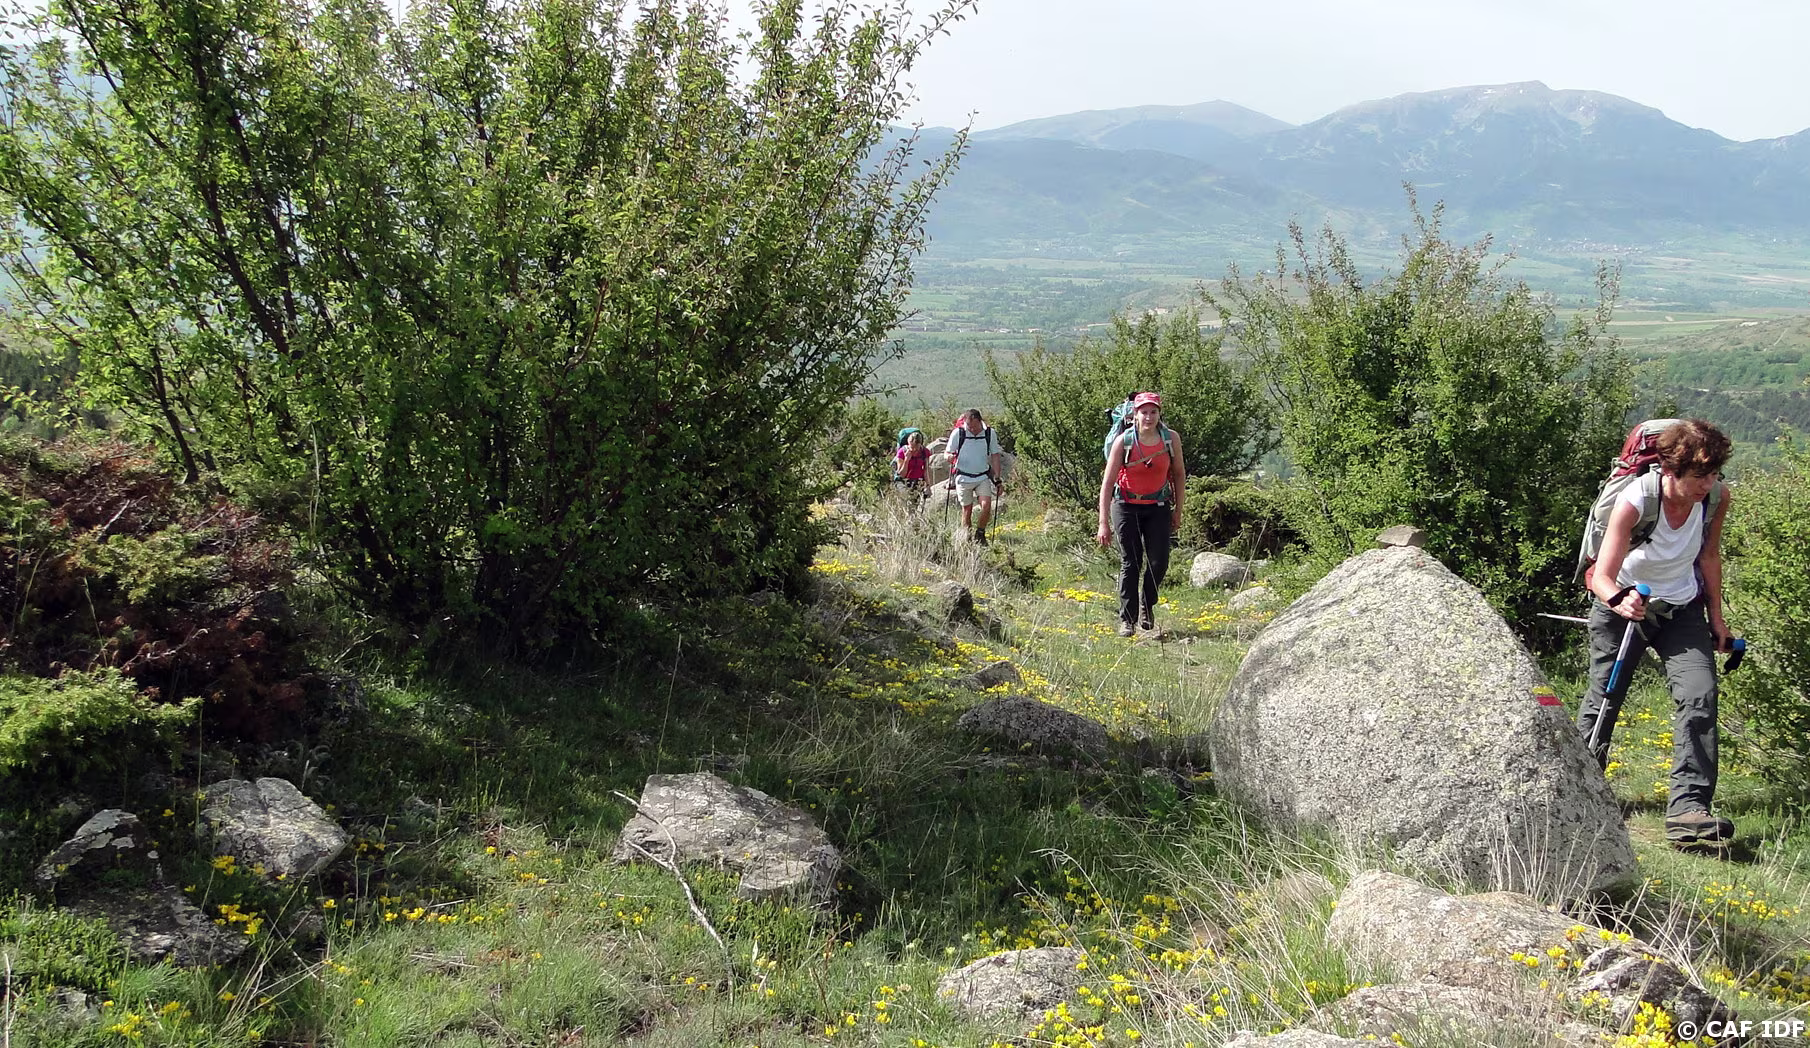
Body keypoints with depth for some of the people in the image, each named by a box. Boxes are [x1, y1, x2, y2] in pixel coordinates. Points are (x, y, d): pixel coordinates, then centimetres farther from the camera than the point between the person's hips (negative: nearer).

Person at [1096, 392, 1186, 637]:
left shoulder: (1171, 438, -10)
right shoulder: (1124, 441, -16)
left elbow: (1179, 474, 5)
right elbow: (1107, 482, -14)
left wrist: (1178, 511, 6)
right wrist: (1104, 523, -18)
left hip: (1158, 506, 2)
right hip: (1127, 506, -2)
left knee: (1159, 562, -5)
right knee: (1130, 563, -2)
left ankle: (1147, 606, 22)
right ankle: (1127, 619, 10)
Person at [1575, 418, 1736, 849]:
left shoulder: (1717, 498, -15)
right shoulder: (1634, 502, -28)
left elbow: (1709, 557, 4)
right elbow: (1602, 576, -31)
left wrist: (1716, 618, 7)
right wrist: (1620, 601, -53)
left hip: (1681, 609, 3)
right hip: (1621, 606, -3)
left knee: (1699, 695, -17)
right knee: (1604, 699, 6)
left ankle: (1687, 810, -21)